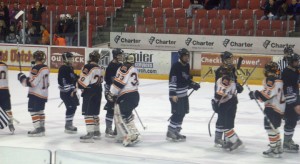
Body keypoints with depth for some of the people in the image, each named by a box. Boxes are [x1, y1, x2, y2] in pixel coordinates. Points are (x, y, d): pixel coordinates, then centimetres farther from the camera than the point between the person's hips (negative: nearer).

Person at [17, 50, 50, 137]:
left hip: (35, 94, -9)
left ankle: (38, 129, -11)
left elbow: (31, 83, -21)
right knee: (40, 111, 18)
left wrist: (22, 78, -7)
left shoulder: (36, 69, -20)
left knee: (33, 110, -5)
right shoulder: (46, 68, 7)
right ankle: (41, 127, 20)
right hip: (44, 94, 9)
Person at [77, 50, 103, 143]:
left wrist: (79, 86, 2)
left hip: (89, 93, -8)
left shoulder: (88, 67, -13)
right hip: (98, 92, 9)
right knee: (94, 113, 18)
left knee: (88, 113, -8)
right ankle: (96, 132, 25)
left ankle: (90, 134, -14)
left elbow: (83, 81, -14)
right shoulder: (99, 69, 13)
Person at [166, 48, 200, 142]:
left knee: (182, 113, 12)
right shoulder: (176, 66, -16)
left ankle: (176, 131, 22)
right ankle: (170, 133, -3)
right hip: (176, 95, -9)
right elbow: (172, 81, -20)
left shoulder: (186, 66, 10)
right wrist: (173, 94, -25)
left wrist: (193, 85, 9)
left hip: (184, 94, 9)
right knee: (177, 113, -11)